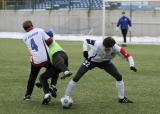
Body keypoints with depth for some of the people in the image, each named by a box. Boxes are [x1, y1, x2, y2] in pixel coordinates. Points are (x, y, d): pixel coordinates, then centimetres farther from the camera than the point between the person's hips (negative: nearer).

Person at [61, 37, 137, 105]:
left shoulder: (116, 48, -34)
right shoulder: (97, 44, -39)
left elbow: (128, 56, -30)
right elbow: (86, 41, -19)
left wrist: (132, 65, -46)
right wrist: (85, 50, -33)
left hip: (105, 62, 3)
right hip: (91, 60, -2)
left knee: (119, 77, -6)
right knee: (77, 77, -13)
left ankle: (121, 98, 13)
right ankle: (66, 97, -1)